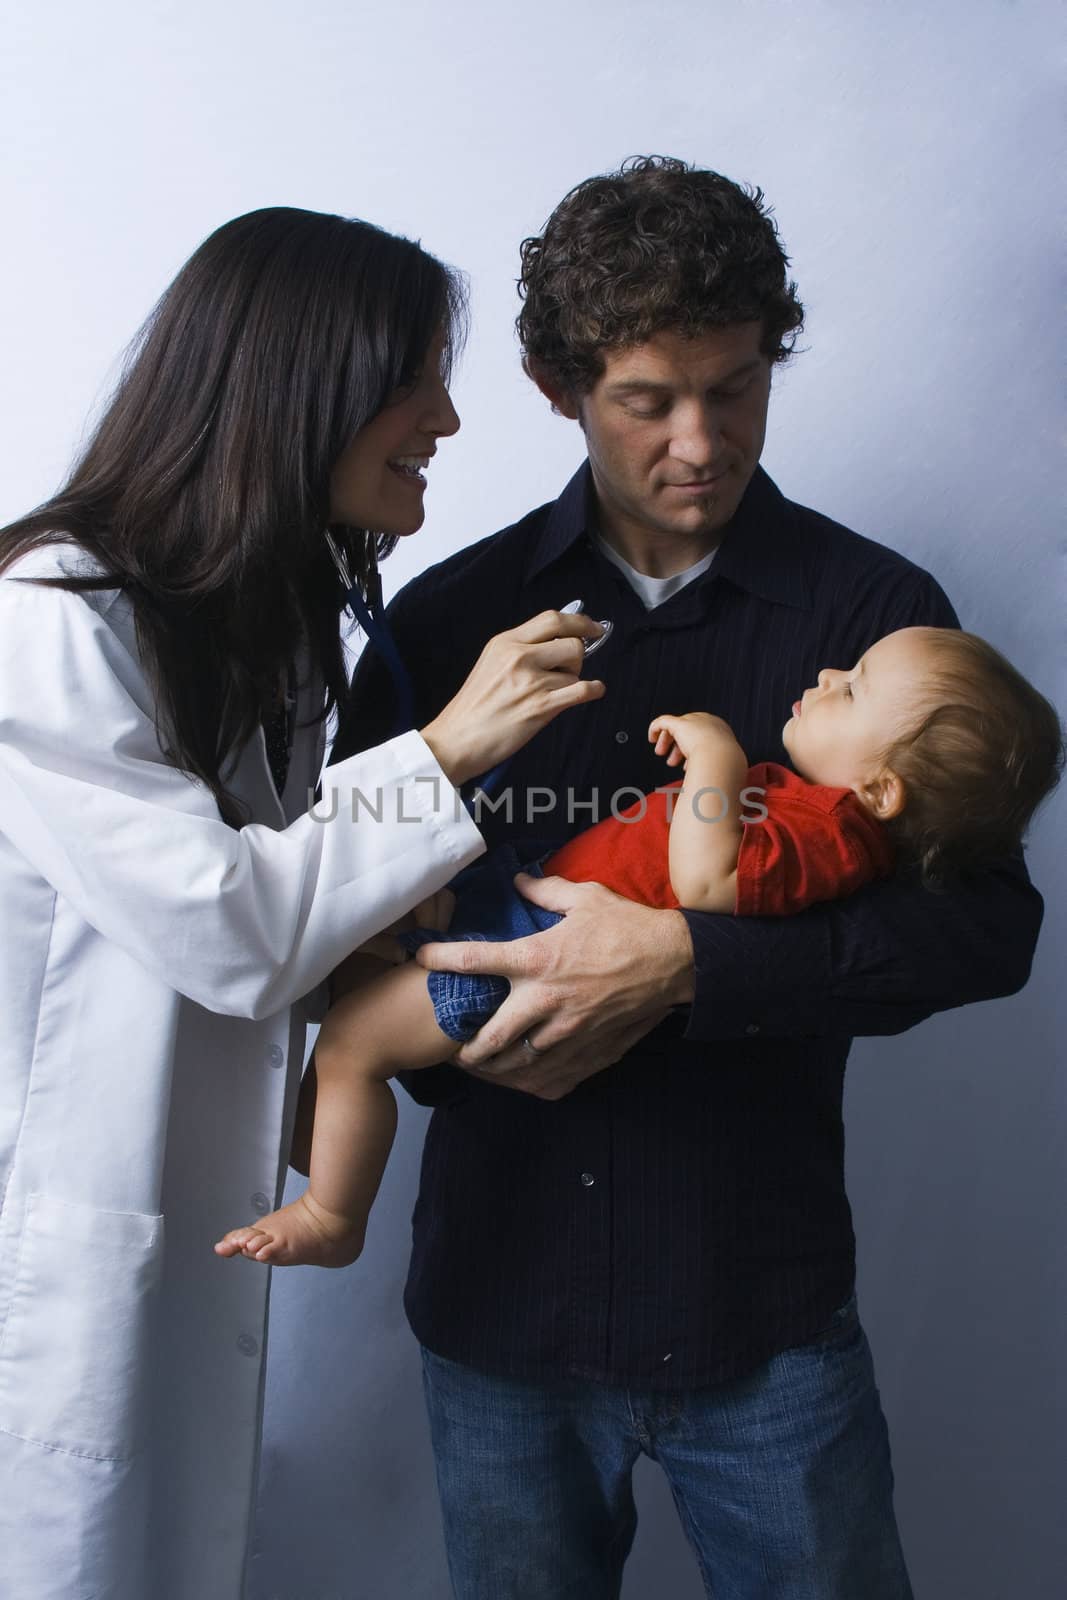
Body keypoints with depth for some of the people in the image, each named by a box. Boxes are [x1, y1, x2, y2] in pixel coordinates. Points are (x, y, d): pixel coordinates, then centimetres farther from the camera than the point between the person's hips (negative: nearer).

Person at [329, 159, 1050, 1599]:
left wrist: (685, 965, -24)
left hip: (765, 1314, -1)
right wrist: (441, 1040, -11)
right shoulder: (453, 615, 1)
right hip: (498, 1299, 2)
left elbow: (989, 922, -12)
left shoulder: (872, 608, -4)